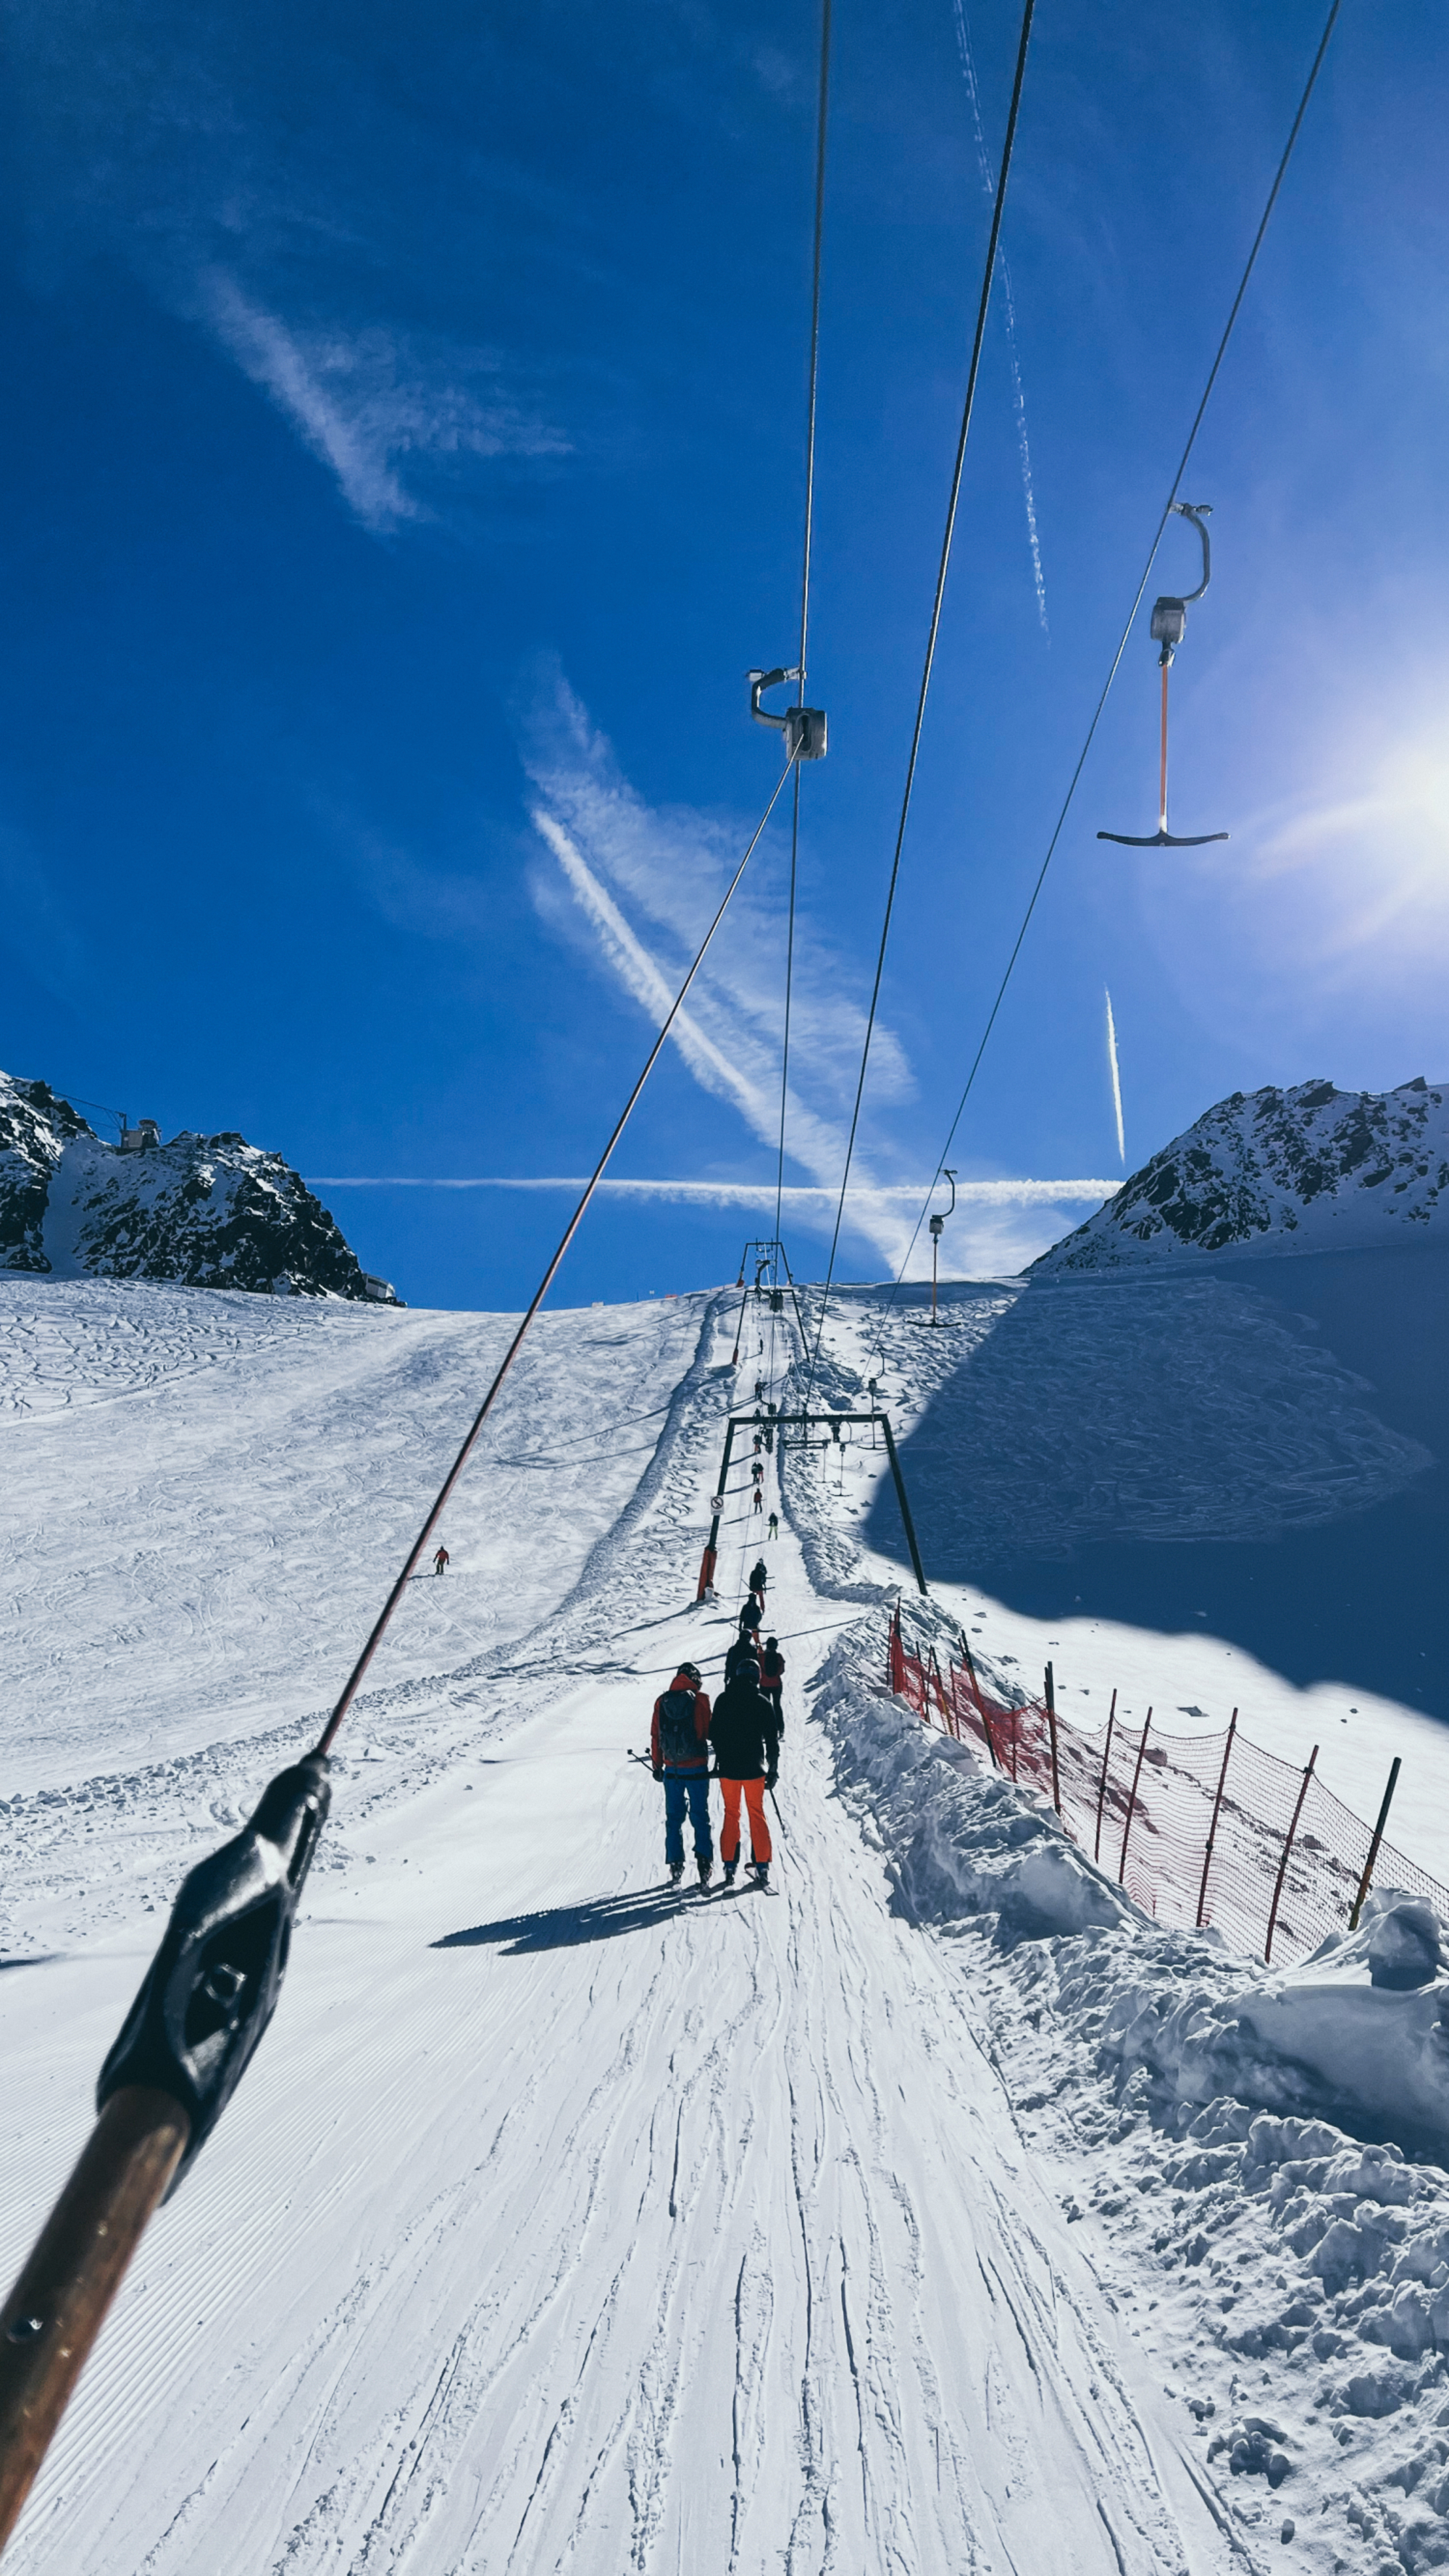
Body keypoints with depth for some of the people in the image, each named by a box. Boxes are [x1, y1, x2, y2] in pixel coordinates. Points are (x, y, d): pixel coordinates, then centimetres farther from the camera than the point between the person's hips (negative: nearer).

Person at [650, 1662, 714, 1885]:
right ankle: (704, 1862, 0)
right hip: (697, 1768, -2)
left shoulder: (662, 1701, 3)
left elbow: (655, 1735, 6)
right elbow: (709, 1731, -3)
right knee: (700, 1817, 6)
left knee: (674, 1817, 12)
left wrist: (657, 1765, 14)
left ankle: (675, 1865, 13)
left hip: (672, 1769, 3)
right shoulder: (700, 1700, -6)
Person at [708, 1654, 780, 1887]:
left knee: (731, 1814, 13)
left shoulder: (723, 1700, -3)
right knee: (757, 1815, 11)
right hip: (754, 1769, -1)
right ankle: (762, 1868, 10)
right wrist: (773, 1770, 5)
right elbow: (772, 1740, -4)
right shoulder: (763, 1702, -7)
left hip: (728, 1768, 1)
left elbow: (713, 1733, 2)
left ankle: (730, 1867, 12)